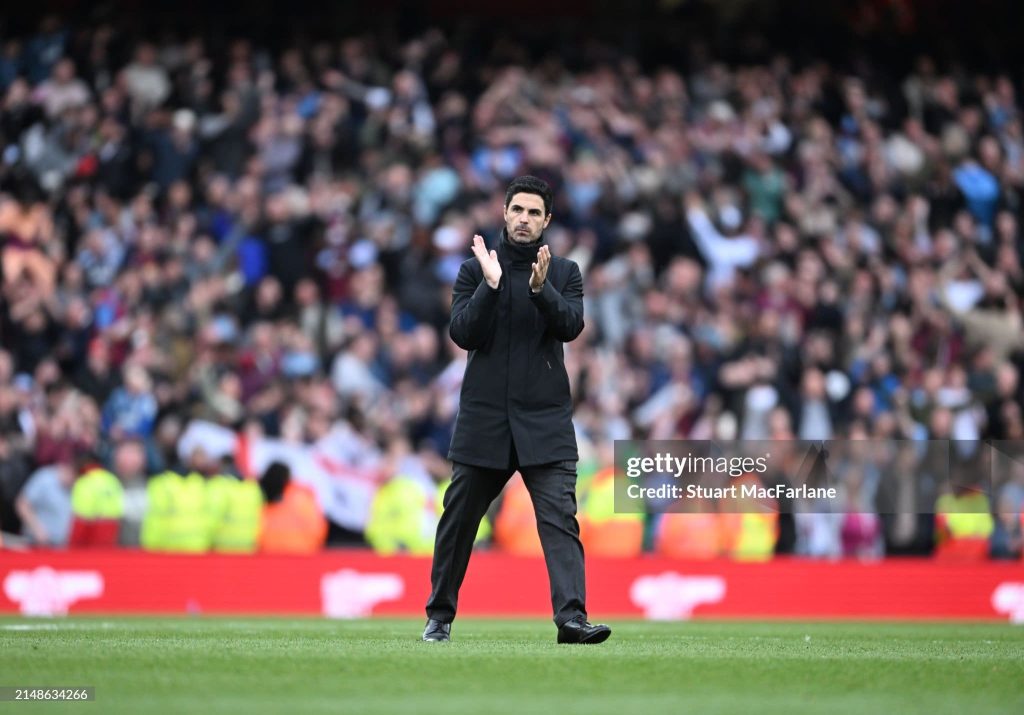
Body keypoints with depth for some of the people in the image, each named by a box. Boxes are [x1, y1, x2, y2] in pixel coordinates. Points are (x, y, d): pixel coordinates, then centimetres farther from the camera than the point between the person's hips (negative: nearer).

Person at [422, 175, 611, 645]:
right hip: (483, 417, 1)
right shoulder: (474, 270, 6)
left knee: (560, 518, -14)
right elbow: (462, 333, -5)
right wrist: (491, 285, -18)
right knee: (458, 521, 9)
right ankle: (439, 615, 23)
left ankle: (571, 618, -22)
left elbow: (571, 325, -9)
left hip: (545, 420, 0)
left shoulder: (565, 273, 8)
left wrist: (541, 288, -25)